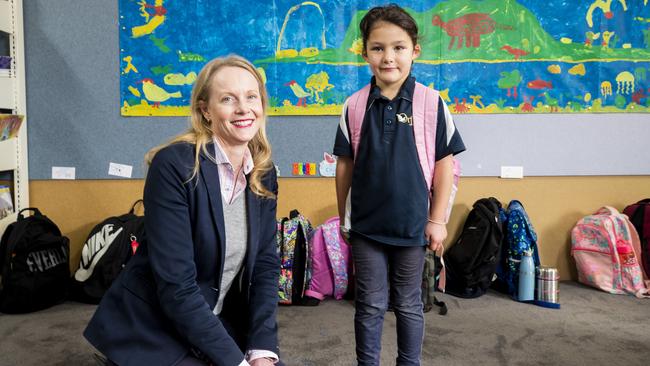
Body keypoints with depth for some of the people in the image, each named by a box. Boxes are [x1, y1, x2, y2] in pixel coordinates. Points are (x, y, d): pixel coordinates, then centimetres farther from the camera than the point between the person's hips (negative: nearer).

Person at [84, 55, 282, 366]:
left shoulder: (264, 174, 0)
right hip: (150, 332, -5)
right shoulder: (173, 166, -19)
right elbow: (176, 285, -23)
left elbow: (265, 265, -1)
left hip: (218, 326, 6)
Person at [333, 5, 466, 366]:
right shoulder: (355, 106, -3)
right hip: (366, 224, 1)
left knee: (408, 304, 16)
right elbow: (345, 165, 4)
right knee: (370, 305, 12)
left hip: (412, 224, -1)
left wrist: (437, 219, -2)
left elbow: (444, 164, -2)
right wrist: (343, 218, 7)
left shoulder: (431, 103, -7)